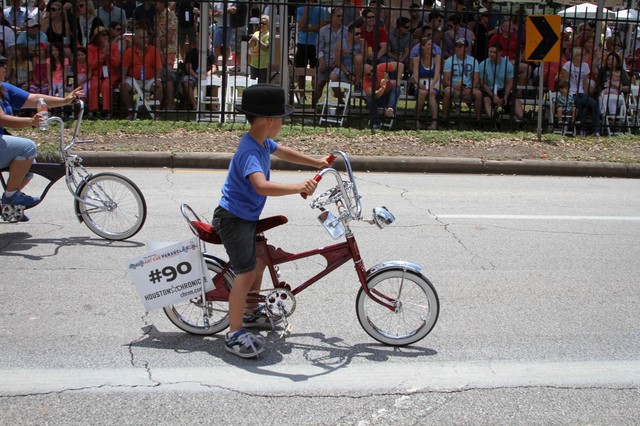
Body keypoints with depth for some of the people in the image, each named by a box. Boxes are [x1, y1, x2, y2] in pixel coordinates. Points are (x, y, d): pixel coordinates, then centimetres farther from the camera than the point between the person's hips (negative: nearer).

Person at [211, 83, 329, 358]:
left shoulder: (262, 142, 3)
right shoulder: (250, 151, -29)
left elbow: (283, 152, 25)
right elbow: (261, 186, -46)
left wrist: (317, 162, 27)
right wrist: (298, 187, -56)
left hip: (248, 216, 11)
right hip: (233, 219, -11)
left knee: (260, 258, 23)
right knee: (246, 273, -11)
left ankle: (250, 312, 41)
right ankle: (235, 335, -1)